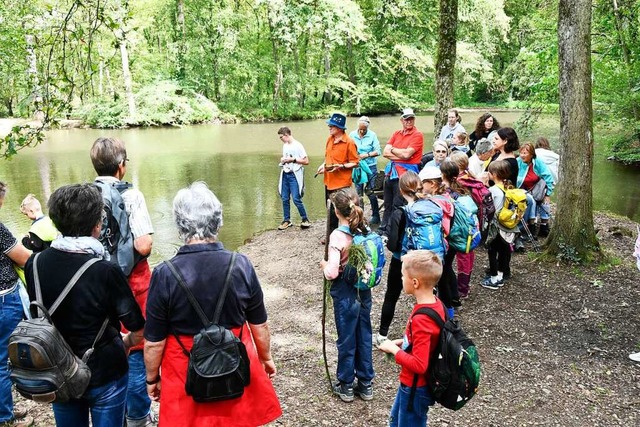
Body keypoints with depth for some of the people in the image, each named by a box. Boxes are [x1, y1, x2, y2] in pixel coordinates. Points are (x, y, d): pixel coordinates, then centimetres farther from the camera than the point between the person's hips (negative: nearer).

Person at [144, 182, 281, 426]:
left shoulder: (165, 275, -19)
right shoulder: (241, 265, -15)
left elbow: (154, 342, -10)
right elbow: (259, 325, -3)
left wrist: (152, 378, 8)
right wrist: (266, 358, 15)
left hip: (186, 375, -1)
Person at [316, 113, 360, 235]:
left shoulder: (349, 142, -14)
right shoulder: (330, 139, 7)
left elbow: (355, 163, -11)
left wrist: (340, 166, -24)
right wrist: (323, 165, 4)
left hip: (341, 183, -7)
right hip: (329, 181, 7)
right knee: (331, 211, 15)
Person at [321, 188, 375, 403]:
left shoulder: (338, 236, -22)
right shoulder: (366, 231, -4)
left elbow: (332, 272, -24)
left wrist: (323, 264, -6)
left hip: (345, 294, -5)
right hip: (365, 291, 6)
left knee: (346, 340, 10)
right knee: (364, 336, 17)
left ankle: (346, 385, 26)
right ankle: (366, 384, 30)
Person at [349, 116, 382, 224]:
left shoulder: (372, 135, -3)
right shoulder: (352, 135, 2)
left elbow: (378, 151, -5)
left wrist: (366, 155, -15)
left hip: (370, 166, -2)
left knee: (371, 192, 0)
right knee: (358, 192, 6)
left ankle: (376, 216, 11)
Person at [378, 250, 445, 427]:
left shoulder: (421, 320, -33)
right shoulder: (436, 304, -7)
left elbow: (419, 365, -31)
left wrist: (394, 349, -19)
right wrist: (403, 342, 1)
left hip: (415, 387, -8)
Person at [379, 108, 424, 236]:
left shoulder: (417, 135, -6)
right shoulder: (396, 134, 12)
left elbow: (407, 154, -18)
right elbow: (385, 152, 3)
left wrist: (393, 150, -2)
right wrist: (401, 154, -10)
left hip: (405, 173, -7)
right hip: (391, 171, 7)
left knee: (397, 205, -2)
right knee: (387, 203, 16)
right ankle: (383, 228, 27)